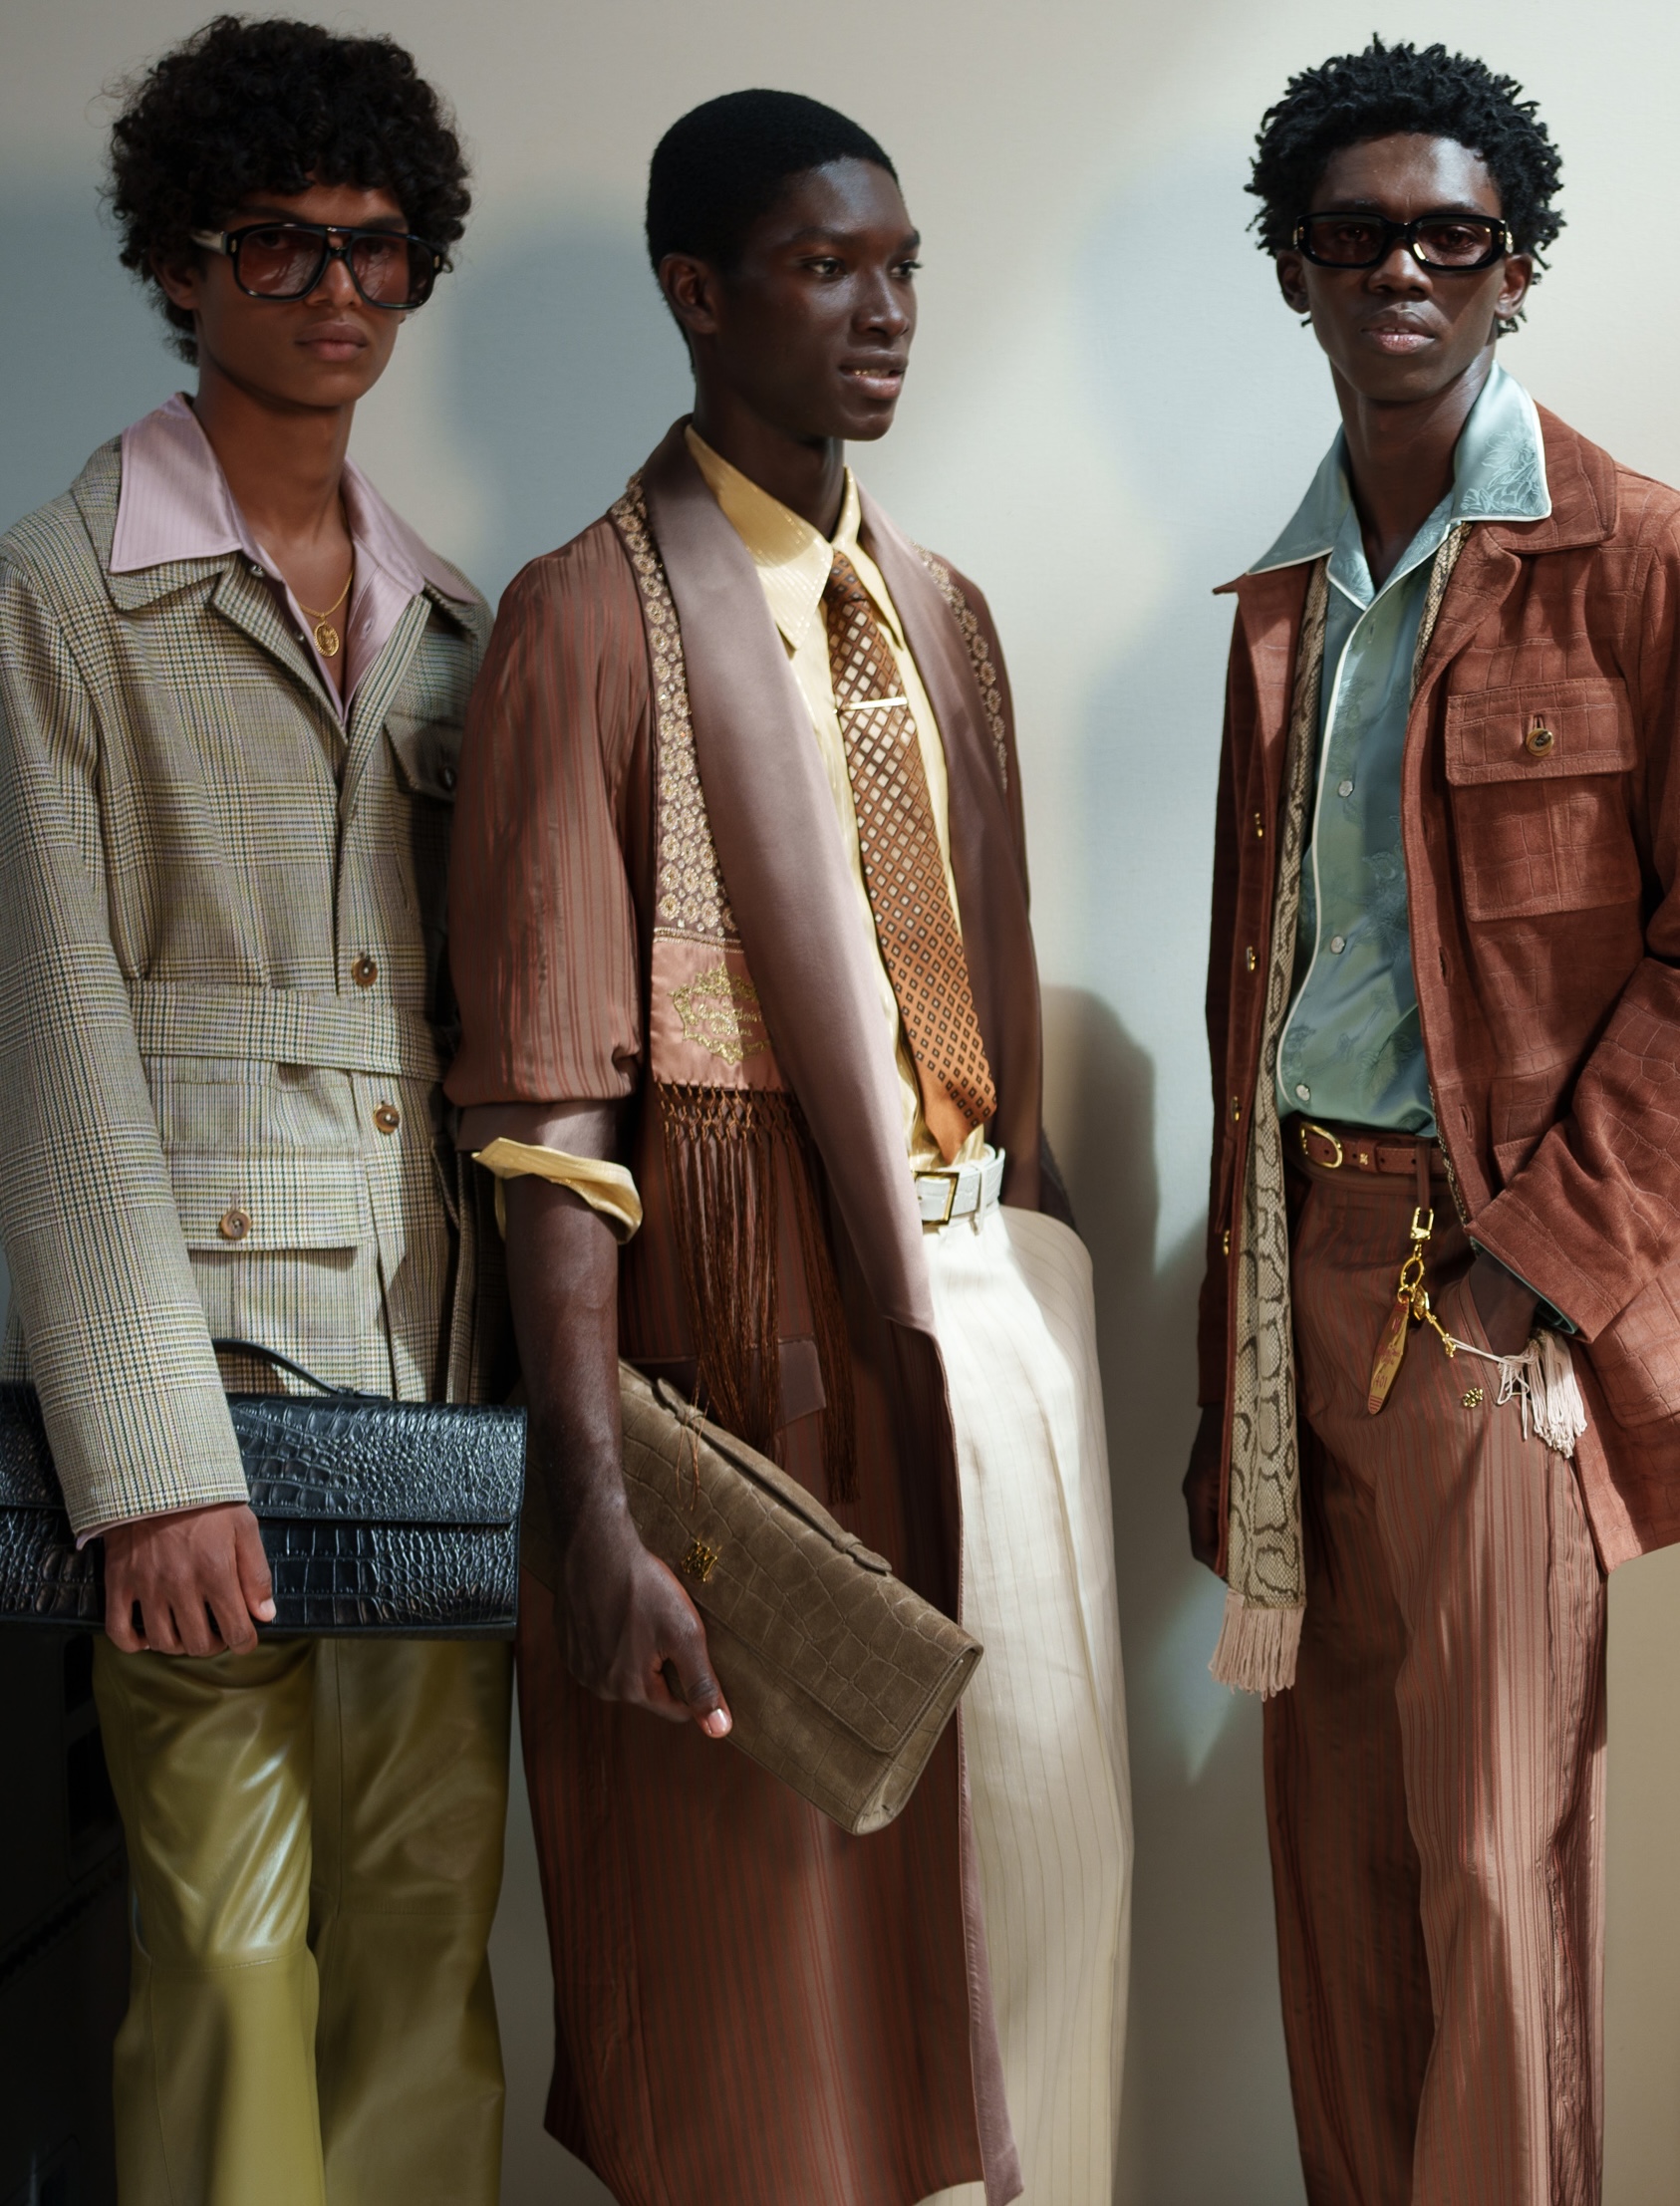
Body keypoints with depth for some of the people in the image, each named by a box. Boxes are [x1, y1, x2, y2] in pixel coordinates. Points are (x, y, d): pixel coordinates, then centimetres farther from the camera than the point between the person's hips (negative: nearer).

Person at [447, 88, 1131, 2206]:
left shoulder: (942, 610, 12)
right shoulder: (594, 618, -9)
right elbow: (549, 1098, -14)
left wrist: (1026, 1259, 13)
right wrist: (589, 1513, -19)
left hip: (984, 1298, 6)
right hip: (755, 1322, -6)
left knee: (1023, 1861, 14)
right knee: (764, 1901, 6)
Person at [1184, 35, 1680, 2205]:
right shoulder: (1281, 602, 13)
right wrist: (1227, 1373, 12)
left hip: (1493, 1276, -5)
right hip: (1299, 1255, 6)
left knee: (1494, 1854, 0)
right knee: (1331, 1823, 13)